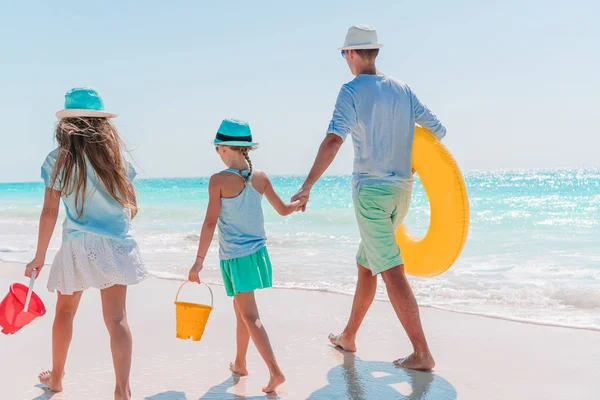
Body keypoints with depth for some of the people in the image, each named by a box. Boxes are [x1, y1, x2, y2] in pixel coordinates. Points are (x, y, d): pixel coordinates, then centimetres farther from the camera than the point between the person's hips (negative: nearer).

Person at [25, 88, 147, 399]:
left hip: (77, 246, 0)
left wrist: (39, 257, 3)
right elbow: (132, 205, 7)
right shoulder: (115, 156, 0)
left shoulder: (58, 160, -5)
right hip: (116, 245, 1)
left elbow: (49, 213, -6)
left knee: (65, 312, 20)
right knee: (116, 318, -1)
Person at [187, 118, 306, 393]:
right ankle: (239, 363, 36)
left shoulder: (218, 180, -14)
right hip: (257, 252, 6)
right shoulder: (260, 177, 0)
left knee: (250, 316, -2)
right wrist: (300, 202, 31)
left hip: (234, 256, -6)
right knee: (241, 309, 22)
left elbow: (210, 222, -16)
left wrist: (199, 261, -12)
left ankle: (275, 371, -10)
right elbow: (283, 210, 9)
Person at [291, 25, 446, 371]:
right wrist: (416, 160, 27)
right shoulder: (402, 89, 9)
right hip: (402, 190, 7)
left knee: (392, 272, -5)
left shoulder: (352, 91, -9)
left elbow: (334, 139, -24)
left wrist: (308, 185, -27)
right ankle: (348, 337, 31)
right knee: (366, 264, 19)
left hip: (371, 190, -7)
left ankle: (422, 354, -5)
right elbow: (438, 130, 11)